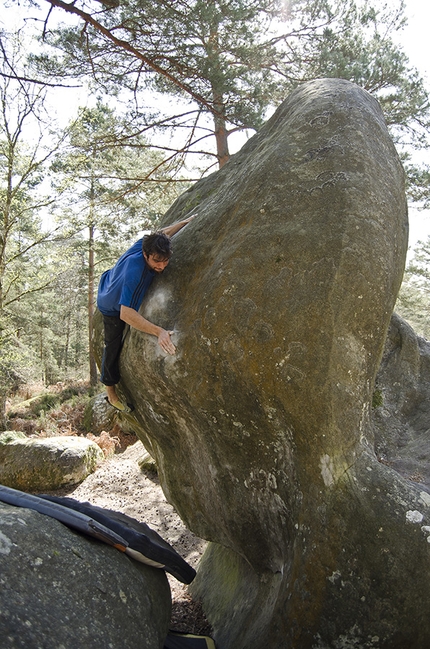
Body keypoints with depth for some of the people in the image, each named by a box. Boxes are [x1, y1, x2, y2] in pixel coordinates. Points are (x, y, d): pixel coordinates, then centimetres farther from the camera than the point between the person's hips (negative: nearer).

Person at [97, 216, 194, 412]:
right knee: (114, 346, 5)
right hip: (113, 309, -6)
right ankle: (111, 393, 22)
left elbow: (162, 233, -5)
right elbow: (126, 314, -55)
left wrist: (185, 222, 2)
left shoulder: (144, 243, -29)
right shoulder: (135, 274, -50)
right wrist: (159, 331, -62)